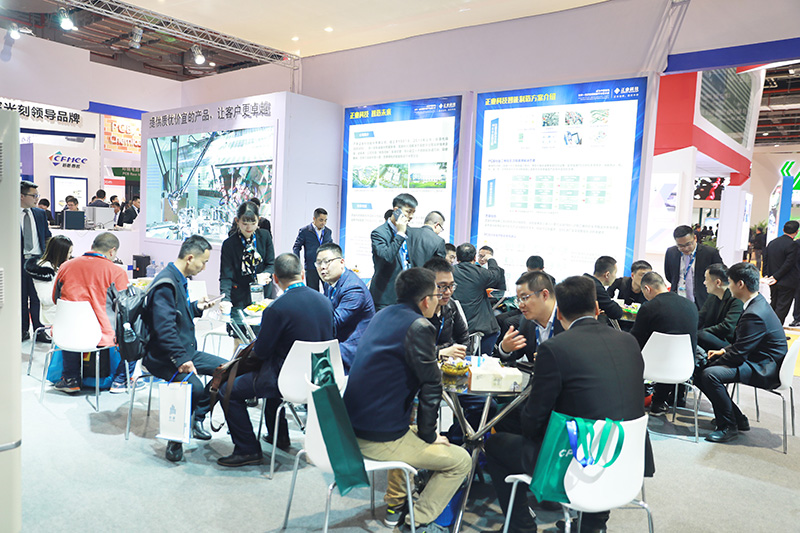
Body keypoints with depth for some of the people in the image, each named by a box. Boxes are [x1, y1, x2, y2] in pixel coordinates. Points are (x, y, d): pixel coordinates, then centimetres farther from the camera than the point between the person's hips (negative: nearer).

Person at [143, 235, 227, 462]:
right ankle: (175, 439, -12)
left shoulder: (180, 280, 12)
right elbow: (164, 327, -29)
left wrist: (196, 307, 11)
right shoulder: (165, 285, -21)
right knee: (194, 387, -33)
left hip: (186, 351, 10)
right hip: (164, 358, -10)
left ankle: (197, 419, 12)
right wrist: (181, 360, -33)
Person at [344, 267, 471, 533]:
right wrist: (428, 436, -3)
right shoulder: (419, 327, -18)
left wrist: (436, 355, 29)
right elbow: (431, 387, -16)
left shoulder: (384, 315, 8)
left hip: (351, 430, 9)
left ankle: (395, 504, 41)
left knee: (410, 434, 37)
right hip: (381, 440, -9)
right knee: (461, 461, 6)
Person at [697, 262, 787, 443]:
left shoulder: (755, 314, -26)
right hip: (758, 360, 11)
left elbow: (738, 354, -23)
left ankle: (728, 426, -9)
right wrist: (724, 350, 7)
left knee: (710, 375, -27)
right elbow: (741, 342, 18)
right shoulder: (757, 304, 7)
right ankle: (738, 419, 14)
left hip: (764, 369, -11)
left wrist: (712, 365, -10)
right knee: (699, 372, 6)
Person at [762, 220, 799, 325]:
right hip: (787, 283, -6)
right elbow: (789, 264, -19)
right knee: (782, 308, 0)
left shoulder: (772, 242, 6)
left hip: (773, 282, 7)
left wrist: (766, 275, 4)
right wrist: (776, 277, -14)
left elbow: (765, 260, 6)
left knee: (773, 305, 20)